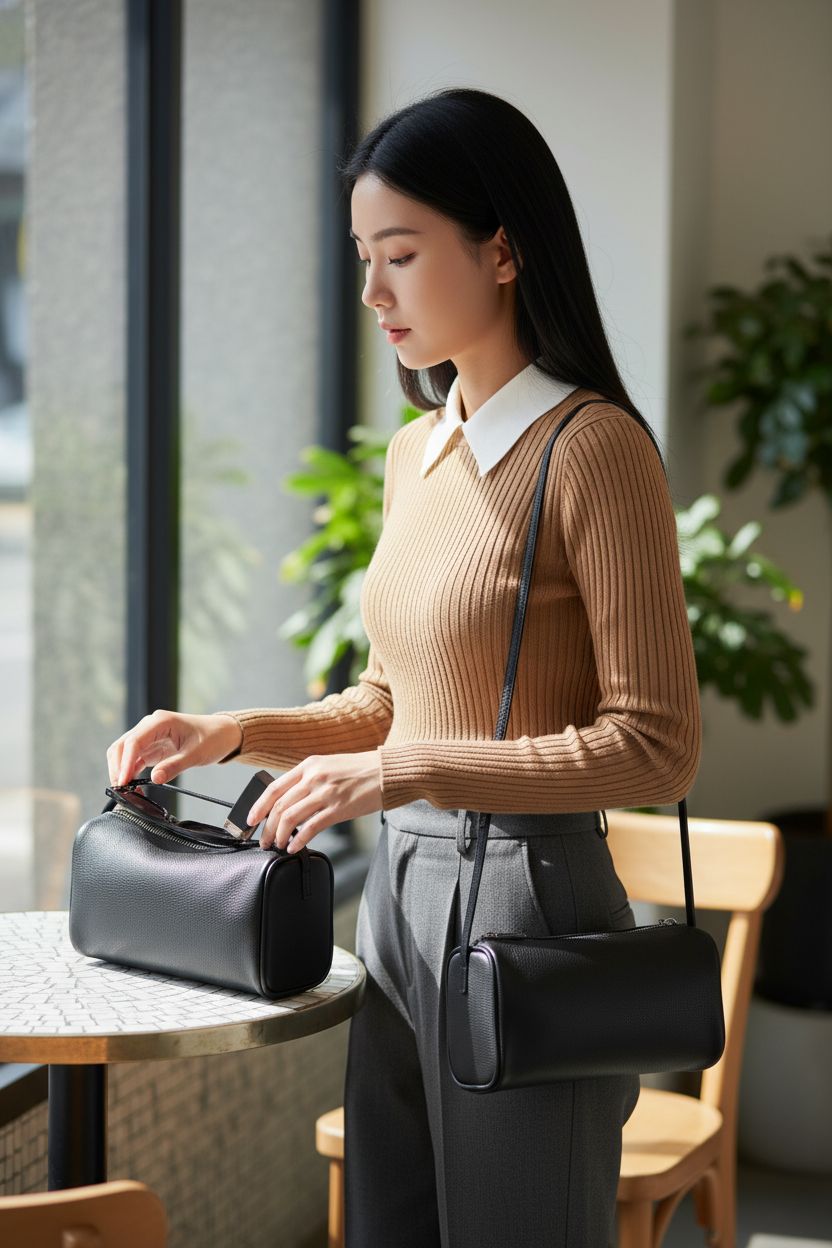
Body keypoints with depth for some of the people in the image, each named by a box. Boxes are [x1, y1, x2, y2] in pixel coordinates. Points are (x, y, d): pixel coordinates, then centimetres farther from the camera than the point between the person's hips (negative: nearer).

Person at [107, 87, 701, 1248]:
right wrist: (235, 732, 4)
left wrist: (404, 771, -21)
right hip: (397, 893, 8)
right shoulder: (417, 450, 11)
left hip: (523, 902, -7)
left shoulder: (592, 447, -14)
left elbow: (655, 747, -16)